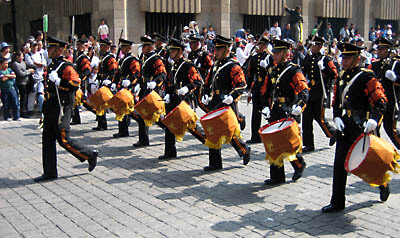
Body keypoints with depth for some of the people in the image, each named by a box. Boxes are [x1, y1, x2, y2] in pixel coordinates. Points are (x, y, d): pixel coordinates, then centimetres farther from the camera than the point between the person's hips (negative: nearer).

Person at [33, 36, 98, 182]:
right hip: (51, 109, 9)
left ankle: (90, 155, 11)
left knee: (63, 140, -6)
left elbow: (75, 84, -23)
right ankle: (50, 172, 16)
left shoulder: (66, 67, -12)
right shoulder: (52, 66, 15)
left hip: (61, 109, -9)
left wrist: (57, 81, -27)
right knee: (47, 140, 9)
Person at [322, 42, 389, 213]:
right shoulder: (341, 79, 10)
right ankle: (337, 203, 10)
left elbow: (381, 102, -14)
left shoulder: (366, 77, -10)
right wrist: (337, 118, -2)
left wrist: (373, 120, -29)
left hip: (361, 128, -6)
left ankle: (383, 185, 40)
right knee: (339, 164, 3)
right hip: (345, 127, 6)